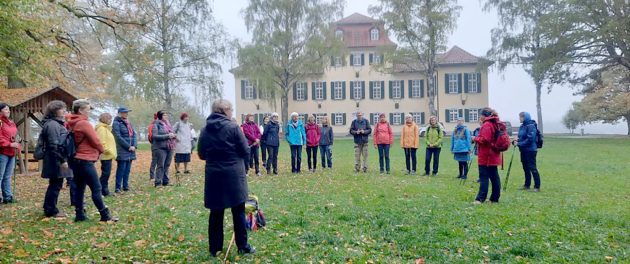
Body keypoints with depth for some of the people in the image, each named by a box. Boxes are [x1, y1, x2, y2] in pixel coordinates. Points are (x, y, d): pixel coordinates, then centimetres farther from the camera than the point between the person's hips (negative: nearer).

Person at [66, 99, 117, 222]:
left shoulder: (71, 123, 9)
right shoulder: (84, 123, -16)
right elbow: (95, 141, -13)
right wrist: (101, 150, 8)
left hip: (76, 160, 9)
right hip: (85, 161, -9)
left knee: (79, 187, 13)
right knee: (96, 188, -5)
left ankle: (80, 214, 17)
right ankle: (105, 215, -1)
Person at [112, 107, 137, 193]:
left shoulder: (129, 123, 17)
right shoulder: (116, 123, -6)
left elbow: (134, 134, 13)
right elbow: (118, 137, -14)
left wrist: (134, 146, -3)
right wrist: (128, 146, -14)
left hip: (130, 151, 7)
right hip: (122, 151, -7)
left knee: (127, 170, 9)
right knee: (121, 169, -6)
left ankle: (125, 186, 17)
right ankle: (118, 187, -1)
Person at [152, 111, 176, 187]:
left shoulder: (168, 124, 17)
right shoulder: (156, 124, -4)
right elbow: (155, 136, -13)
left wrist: (173, 135, 0)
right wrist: (167, 136, -18)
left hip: (170, 147, 6)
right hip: (160, 147, -6)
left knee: (167, 165, 8)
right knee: (160, 165, -7)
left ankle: (165, 181, 16)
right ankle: (158, 182, -2)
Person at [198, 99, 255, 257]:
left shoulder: (205, 130, 3)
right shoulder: (233, 127, -10)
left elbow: (201, 155, 9)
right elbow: (246, 152, -7)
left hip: (213, 175, 4)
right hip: (233, 174, -4)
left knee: (216, 212, 11)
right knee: (238, 212, 8)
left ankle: (215, 248, 18)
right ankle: (243, 246, 15)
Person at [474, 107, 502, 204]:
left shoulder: (486, 125, -15)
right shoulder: (495, 124, 14)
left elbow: (485, 139, -22)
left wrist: (476, 139, -6)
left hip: (486, 156, -9)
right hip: (494, 155, 9)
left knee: (484, 177, -9)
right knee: (494, 177, 11)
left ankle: (480, 198, -10)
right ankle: (495, 198, 17)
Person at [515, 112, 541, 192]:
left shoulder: (531, 126, -16)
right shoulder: (522, 126, 10)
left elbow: (530, 139, -22)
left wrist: (519, 144, -19)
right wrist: (517, 141, -1)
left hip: (530, 150, -9)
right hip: (523, 150, 9)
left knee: (532, 168, -6)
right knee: (526, 168, 15)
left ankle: (537, 187, 0)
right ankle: (527, 185, 26)